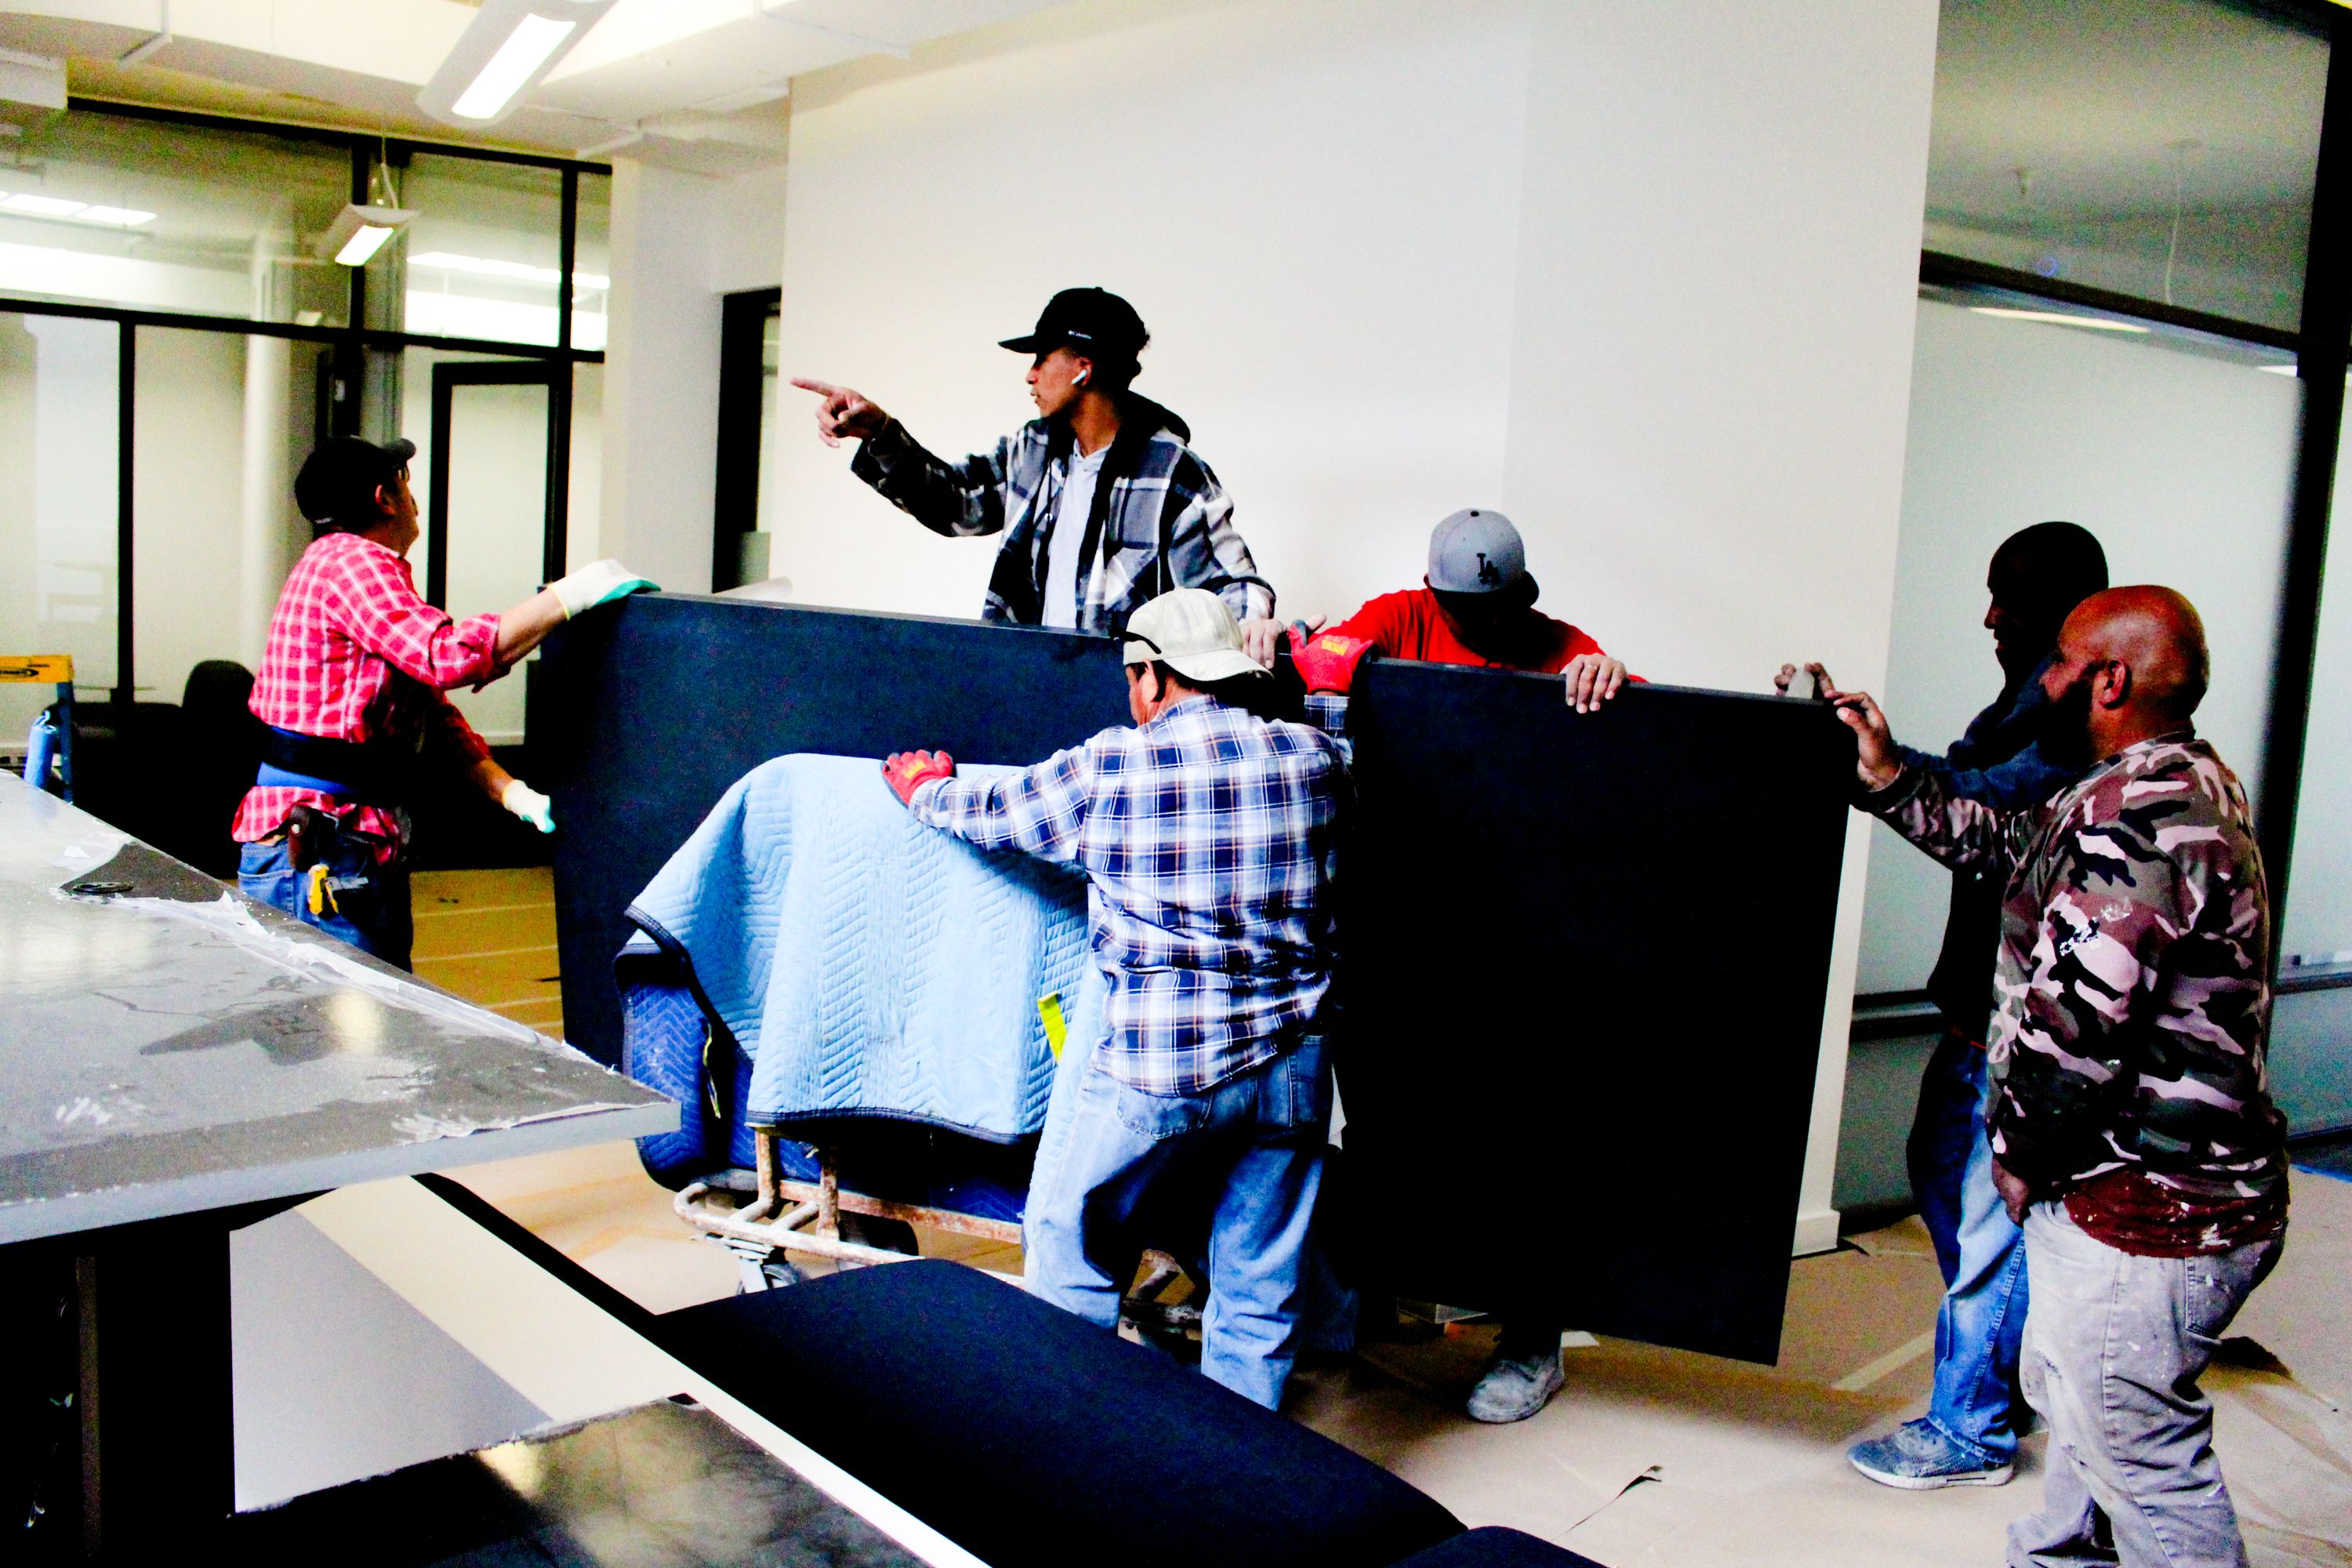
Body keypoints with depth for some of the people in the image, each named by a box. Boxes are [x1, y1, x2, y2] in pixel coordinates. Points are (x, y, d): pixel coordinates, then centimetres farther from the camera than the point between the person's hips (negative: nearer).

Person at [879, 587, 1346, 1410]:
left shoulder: (1107, 769, -5)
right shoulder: (1311, 756, 2)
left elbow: (989, 812, 12)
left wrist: (924, 791, 34)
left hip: (1159, 1066, -3)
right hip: (1290, 1064, 3)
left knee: (1071, 1236, 18)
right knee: (1259, 1284, 13)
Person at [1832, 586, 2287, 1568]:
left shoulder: (2136, 812, -25)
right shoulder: (2182, 786, 10)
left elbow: (2073, 1026, -27)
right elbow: (2005, 842, 22)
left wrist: (2018, 1152, -11)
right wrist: (1887, 780, 18)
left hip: (2144, 1218, -11)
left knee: (2147, 1466, 3)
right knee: (2068, 1397, 28)